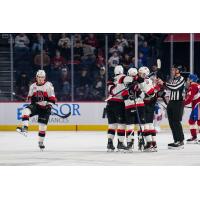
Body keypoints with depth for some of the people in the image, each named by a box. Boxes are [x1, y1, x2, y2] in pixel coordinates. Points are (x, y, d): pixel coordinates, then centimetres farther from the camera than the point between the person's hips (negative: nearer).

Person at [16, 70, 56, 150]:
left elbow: (52, 98, -5)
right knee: (26, 111, -29)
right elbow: (30, 97, 16)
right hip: (35, 105, 2)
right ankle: (24, 128, -40)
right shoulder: (33, 86, 6)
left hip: (45, 107, -2)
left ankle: (41, 141, 17)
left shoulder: (48, 85, -5)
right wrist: (31, 99, -5)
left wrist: (49, 105, -16)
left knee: (43, 125, -1)